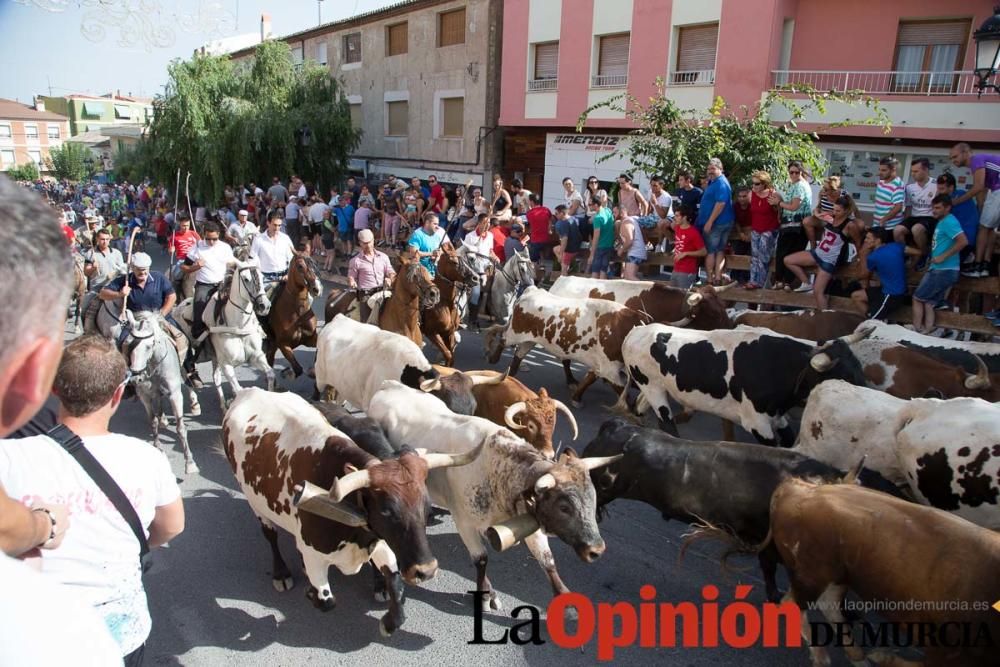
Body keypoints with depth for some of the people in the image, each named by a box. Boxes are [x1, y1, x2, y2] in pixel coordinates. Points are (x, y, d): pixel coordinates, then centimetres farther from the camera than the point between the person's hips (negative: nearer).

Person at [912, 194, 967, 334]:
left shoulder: (949, 222, -14)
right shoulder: (942, 222, 16)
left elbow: (963, 241, -25)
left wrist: (943, 257, -22)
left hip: (944, 270, -9)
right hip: (939, 269, 9)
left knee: (917, 298, 0)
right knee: (928, 302, 10)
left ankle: (916, 330, 7)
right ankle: (926, 330, 10)